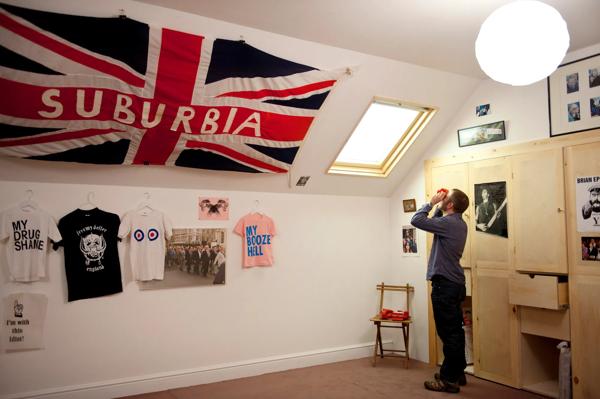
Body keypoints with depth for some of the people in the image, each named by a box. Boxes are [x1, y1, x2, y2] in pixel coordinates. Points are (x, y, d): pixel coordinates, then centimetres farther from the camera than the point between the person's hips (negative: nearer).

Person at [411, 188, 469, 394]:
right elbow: (436, 222, 25)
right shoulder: (458, 223, 11)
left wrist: (431, 202, -5)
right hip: (455, 283, 10)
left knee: (448, 332, -3)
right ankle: (457, 372, 27)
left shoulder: (448, 223, -18)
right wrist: (437, 206, 11)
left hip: (445, 284, -10)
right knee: (455, 330, 16)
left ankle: (449, 379, 6)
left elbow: (417, 220, -17)